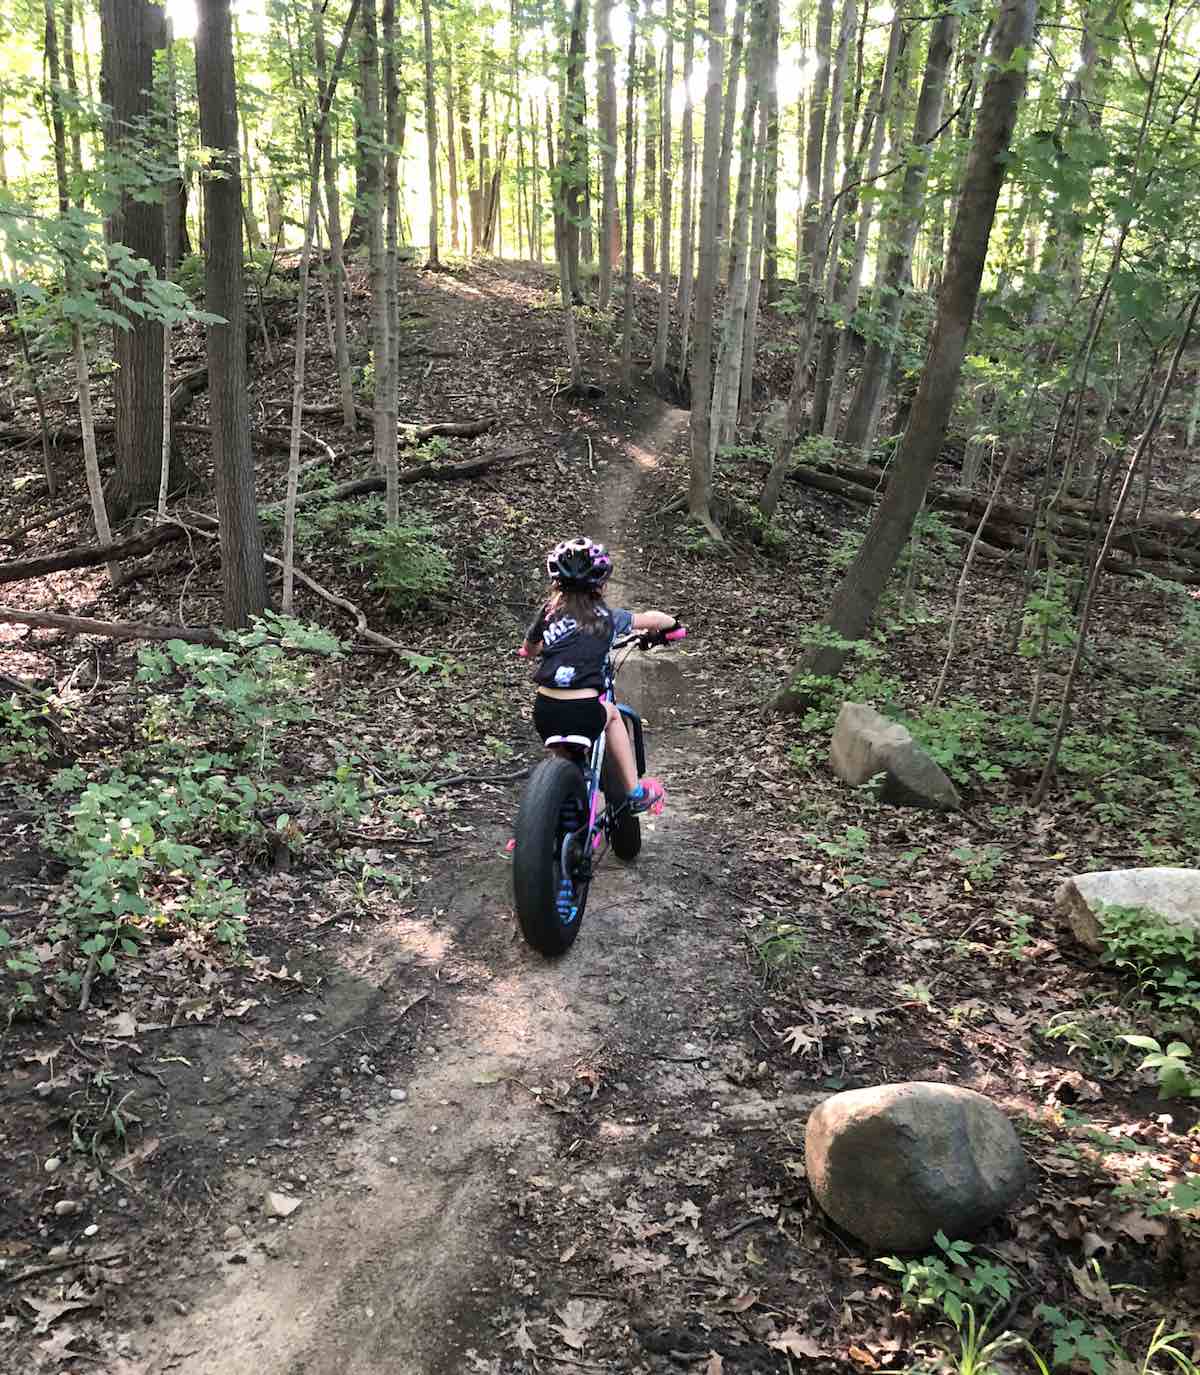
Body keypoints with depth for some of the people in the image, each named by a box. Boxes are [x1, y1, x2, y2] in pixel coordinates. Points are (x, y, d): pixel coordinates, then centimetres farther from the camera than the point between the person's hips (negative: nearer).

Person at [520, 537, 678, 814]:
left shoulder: (549, 611, 12)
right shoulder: (606, 616, 7)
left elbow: (529, 649, 28)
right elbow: (652, 619, 20)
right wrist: (672, 624, 42)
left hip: (545, 711, 2)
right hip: (584, 713, -2)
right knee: (611, 714, 31)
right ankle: (635, 792, 33)